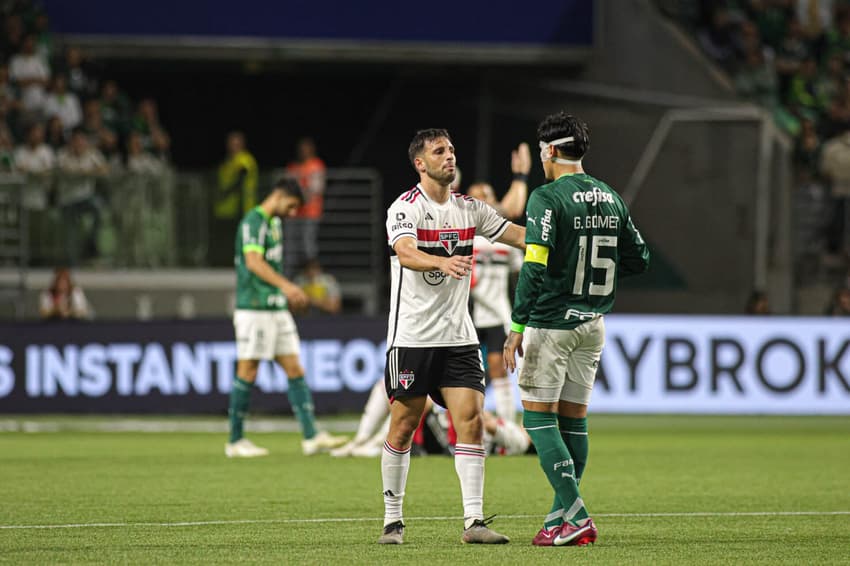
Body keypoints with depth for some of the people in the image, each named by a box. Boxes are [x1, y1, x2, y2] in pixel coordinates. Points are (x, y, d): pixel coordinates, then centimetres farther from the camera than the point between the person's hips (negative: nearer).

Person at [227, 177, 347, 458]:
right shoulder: (254, 221, -12)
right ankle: (235, 441, 4)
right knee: (248, 370, -4)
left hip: (276, 308, 10)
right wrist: (285, 285, -35)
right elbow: (253, 262, -24)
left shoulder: (274, 222, 18)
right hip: (254, 308, -10)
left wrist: (289, 293, 22)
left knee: (294, 369, 3)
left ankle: (311, 437, 0)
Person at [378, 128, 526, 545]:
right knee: (403, 427, 2)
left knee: (470, 421, -8)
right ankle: (392, 519, 14)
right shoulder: (405, 208, -9)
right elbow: (406, 253, -27)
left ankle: (473, 521, -10)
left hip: (458, 338, 4)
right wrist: (441, 262, -47)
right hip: (411, 336, -4)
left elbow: (518, 235, 6)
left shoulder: (469, 209, 9)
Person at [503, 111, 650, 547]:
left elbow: (534, 267, -19)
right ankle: (562, 516, 15)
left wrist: (517, 327, -15)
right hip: (592, 324, 7)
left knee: (538, 418, -3)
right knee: (574, 419, 12)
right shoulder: (611, 199, 8)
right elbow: (638, 260, 13)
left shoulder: (547, 198, -13)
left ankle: (576, 516, -12)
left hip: (551, 324, -7)